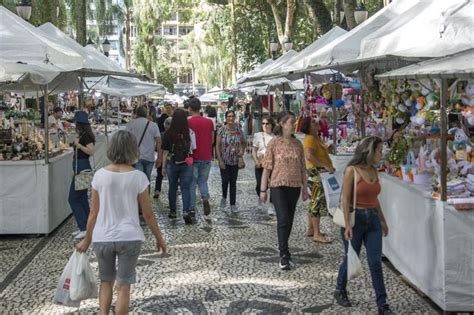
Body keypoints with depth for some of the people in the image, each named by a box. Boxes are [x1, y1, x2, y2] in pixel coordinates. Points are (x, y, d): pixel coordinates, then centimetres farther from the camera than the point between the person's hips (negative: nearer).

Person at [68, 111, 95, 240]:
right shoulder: (82, 135, 12)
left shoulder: (85, 136, -16)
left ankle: (84, 228, -8)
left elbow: (91, 151, -25)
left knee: (73, 199, -8)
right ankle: (84, 227, 20)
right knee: (82, 198, 14)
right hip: (80, 167, 10)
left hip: (82, 168, -10)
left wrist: (79, 145, -29)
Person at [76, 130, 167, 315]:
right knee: (123, 286, 11)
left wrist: (87, 239, 13)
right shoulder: (138, 177, -9)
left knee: (106, 281, 21)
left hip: (102, 238, 2)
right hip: (129, 237, -2)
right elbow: (147, 214, -3)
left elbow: (94, 213, 0)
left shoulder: (100, 175, -5)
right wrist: (159, 238, 11)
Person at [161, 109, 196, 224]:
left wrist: (163, 167, 5)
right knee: (186, 188, 4)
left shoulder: (168, 133, -9)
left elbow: (165, 152, -4)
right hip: (186, 164, 0)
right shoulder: (190, 132, -9)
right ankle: (186, 211, -11)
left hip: (172, 163, 0)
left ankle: (173, 211, 23)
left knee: (172, 188, 15)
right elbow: (193, 148, -1)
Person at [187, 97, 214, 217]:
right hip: (206, 157, 3)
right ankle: (205, 198, -8)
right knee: (203, 181, 17)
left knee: (192, 183, 7)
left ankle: (192, 208, 9)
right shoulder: (209, 122, 2)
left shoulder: (187, 122, -10)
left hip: (193, 157, -3)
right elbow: (212, 140, 8)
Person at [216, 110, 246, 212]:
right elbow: (217, 146, -6)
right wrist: (220, 160, -11)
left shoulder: (238, 129, 0)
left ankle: (233, 204, 12)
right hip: (224, 161, -2)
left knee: (233, 182, 5)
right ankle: (224, 197, 25)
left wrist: (242, 152, -1)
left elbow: (243, 142, 16)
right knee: (225, 181, -5)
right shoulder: (222, 130, -7)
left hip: (235, 161, 2)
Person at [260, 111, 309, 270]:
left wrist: (305, 188, 12)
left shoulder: (298, 144, 7)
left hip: (294, 186, 4)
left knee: (289, 221, 11)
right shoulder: (274, 143, -5)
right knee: (283, 219, -12)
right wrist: (263, 189, -5)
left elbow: (302, 168, 13)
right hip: (278, 185, -4)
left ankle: (283, 248, 28)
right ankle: (284, 255, -8)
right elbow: (267, 168, -4)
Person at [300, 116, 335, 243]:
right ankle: (317, 234, -7)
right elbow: (309, 156, -28)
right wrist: (325, 166, -28)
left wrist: (329, 167, 12)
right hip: (316, 172, -10)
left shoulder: (316, 138, 16)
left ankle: (311, 229, 24)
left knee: (315, 202, 15)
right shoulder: (310, 139, -15)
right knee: (318, 201, -9)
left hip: (322, 173, 10)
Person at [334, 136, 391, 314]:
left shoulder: (373, 170, 8)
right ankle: (340, 291, 34)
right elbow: (346, 199, -13)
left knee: (376, 262, 1)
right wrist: (347, 225, -17)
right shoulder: (352, 170, -11)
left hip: (373, 219, 5)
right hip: (356, 218, -5)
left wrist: (382, 220, 18)